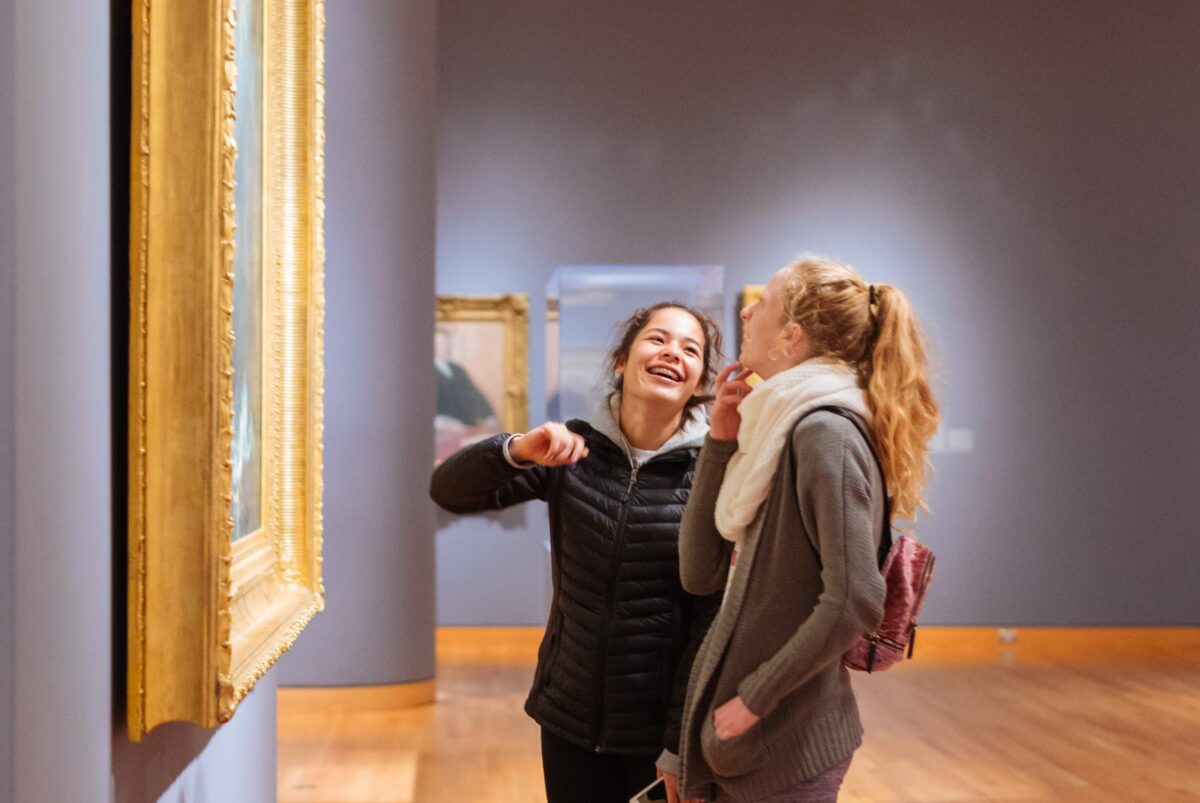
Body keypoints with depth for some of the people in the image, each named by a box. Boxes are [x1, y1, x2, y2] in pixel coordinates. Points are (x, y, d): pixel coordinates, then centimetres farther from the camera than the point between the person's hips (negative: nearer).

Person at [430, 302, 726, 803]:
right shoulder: (573, 452, -2)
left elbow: (712, 616, -11)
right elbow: (449, 492, -6)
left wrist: (681, 746, -12)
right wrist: (518, 450, -25)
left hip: (661, 729, -2)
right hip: (570, 718, 2)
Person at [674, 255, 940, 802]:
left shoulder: (825, 431, -17)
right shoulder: (780, 432, 7)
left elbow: (854, 603, -25)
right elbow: (700, 573, 5)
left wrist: (755, 697, -17)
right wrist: (721, 441, 0)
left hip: (786, 751, -8)